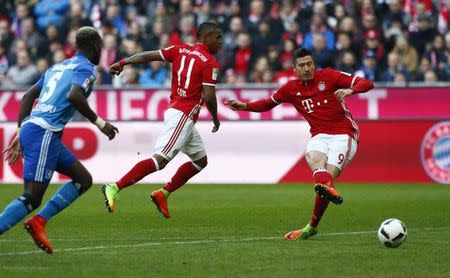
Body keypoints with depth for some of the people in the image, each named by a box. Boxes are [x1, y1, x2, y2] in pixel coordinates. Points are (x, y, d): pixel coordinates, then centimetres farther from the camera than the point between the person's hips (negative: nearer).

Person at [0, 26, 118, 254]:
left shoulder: (58, 67, 25)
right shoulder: (86, 68, -1)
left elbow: (28, 96, 23)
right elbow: (73, 95, -21)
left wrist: (21, 134, 23)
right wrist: (98, 122, -12)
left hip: (29, 127, 9)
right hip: (44, 133, -9)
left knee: (83, 180, 15)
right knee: (31, 199, -13)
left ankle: (39, 221, 6)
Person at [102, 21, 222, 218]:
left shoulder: (181, 50, 13)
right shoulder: (210, 63, -8)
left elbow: (147, 56, 4)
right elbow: (209, 97, -13)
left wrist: (122, 63, 4)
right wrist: (216, 119, 3)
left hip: (174, 110, 10)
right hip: (183, 115, -10)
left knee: (200, 160, 18)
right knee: (160, 159, -17)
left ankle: (162, 194, 12)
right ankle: (115, 188, -25)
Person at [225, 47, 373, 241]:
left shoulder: (328, 76, -1)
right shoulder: (291, 88, 9)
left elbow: (366, 84, -3)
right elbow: (268, 103, 25)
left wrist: (350, 90, -24)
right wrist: (244, 106, 10)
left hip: (343, 134, -3)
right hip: (319, 136, 3)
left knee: (328, 176, -20)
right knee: (314, 159, -33)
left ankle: (312, 226, -9)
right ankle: (327, 188, -66)